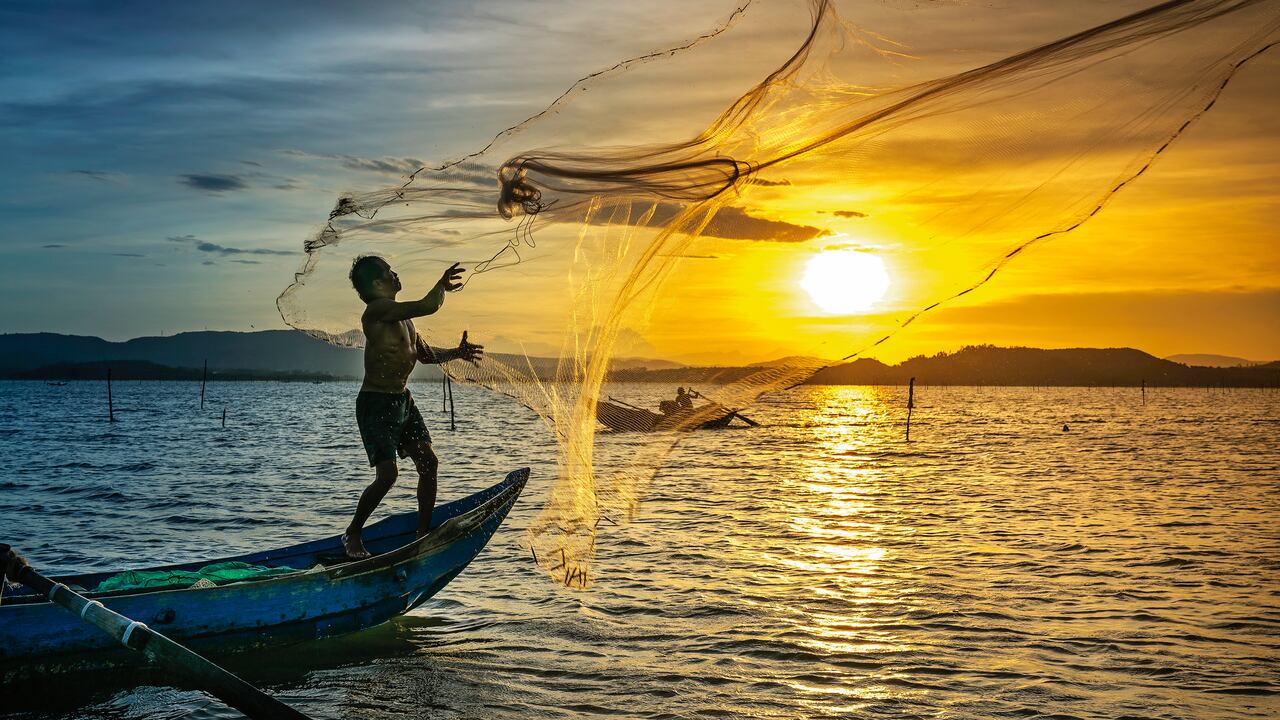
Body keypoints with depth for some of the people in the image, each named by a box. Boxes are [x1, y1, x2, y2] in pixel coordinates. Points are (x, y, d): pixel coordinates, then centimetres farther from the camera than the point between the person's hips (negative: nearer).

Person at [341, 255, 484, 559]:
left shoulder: (401, 315, 12)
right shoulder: (378, 309, -19)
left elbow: (425, 353, 23)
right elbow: (428, 306, -30)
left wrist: (455, 353, 8)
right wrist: (443, 285, -13)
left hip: (403, 400, 9)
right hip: (375, 403, -9)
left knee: (428, 462, 5)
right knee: (387, 473, -14)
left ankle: (423, 533, 15)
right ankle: (352, 535, 6)